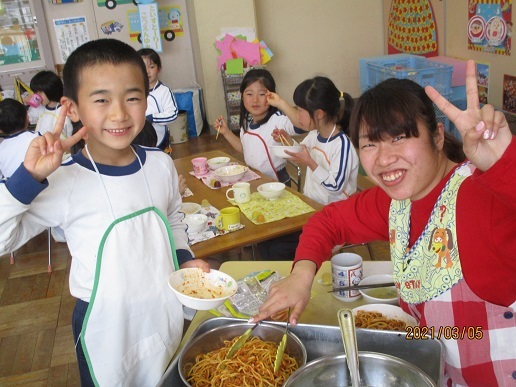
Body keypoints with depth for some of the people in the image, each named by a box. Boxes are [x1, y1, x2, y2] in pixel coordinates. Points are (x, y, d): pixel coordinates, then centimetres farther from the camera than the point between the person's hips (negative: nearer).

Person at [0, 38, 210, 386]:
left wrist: (185, 257, -3)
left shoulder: (161, 165, -7)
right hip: (107, 329, -4)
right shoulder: (64, 183, -20)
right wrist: (29, 178, -34)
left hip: (168, 316, 4)